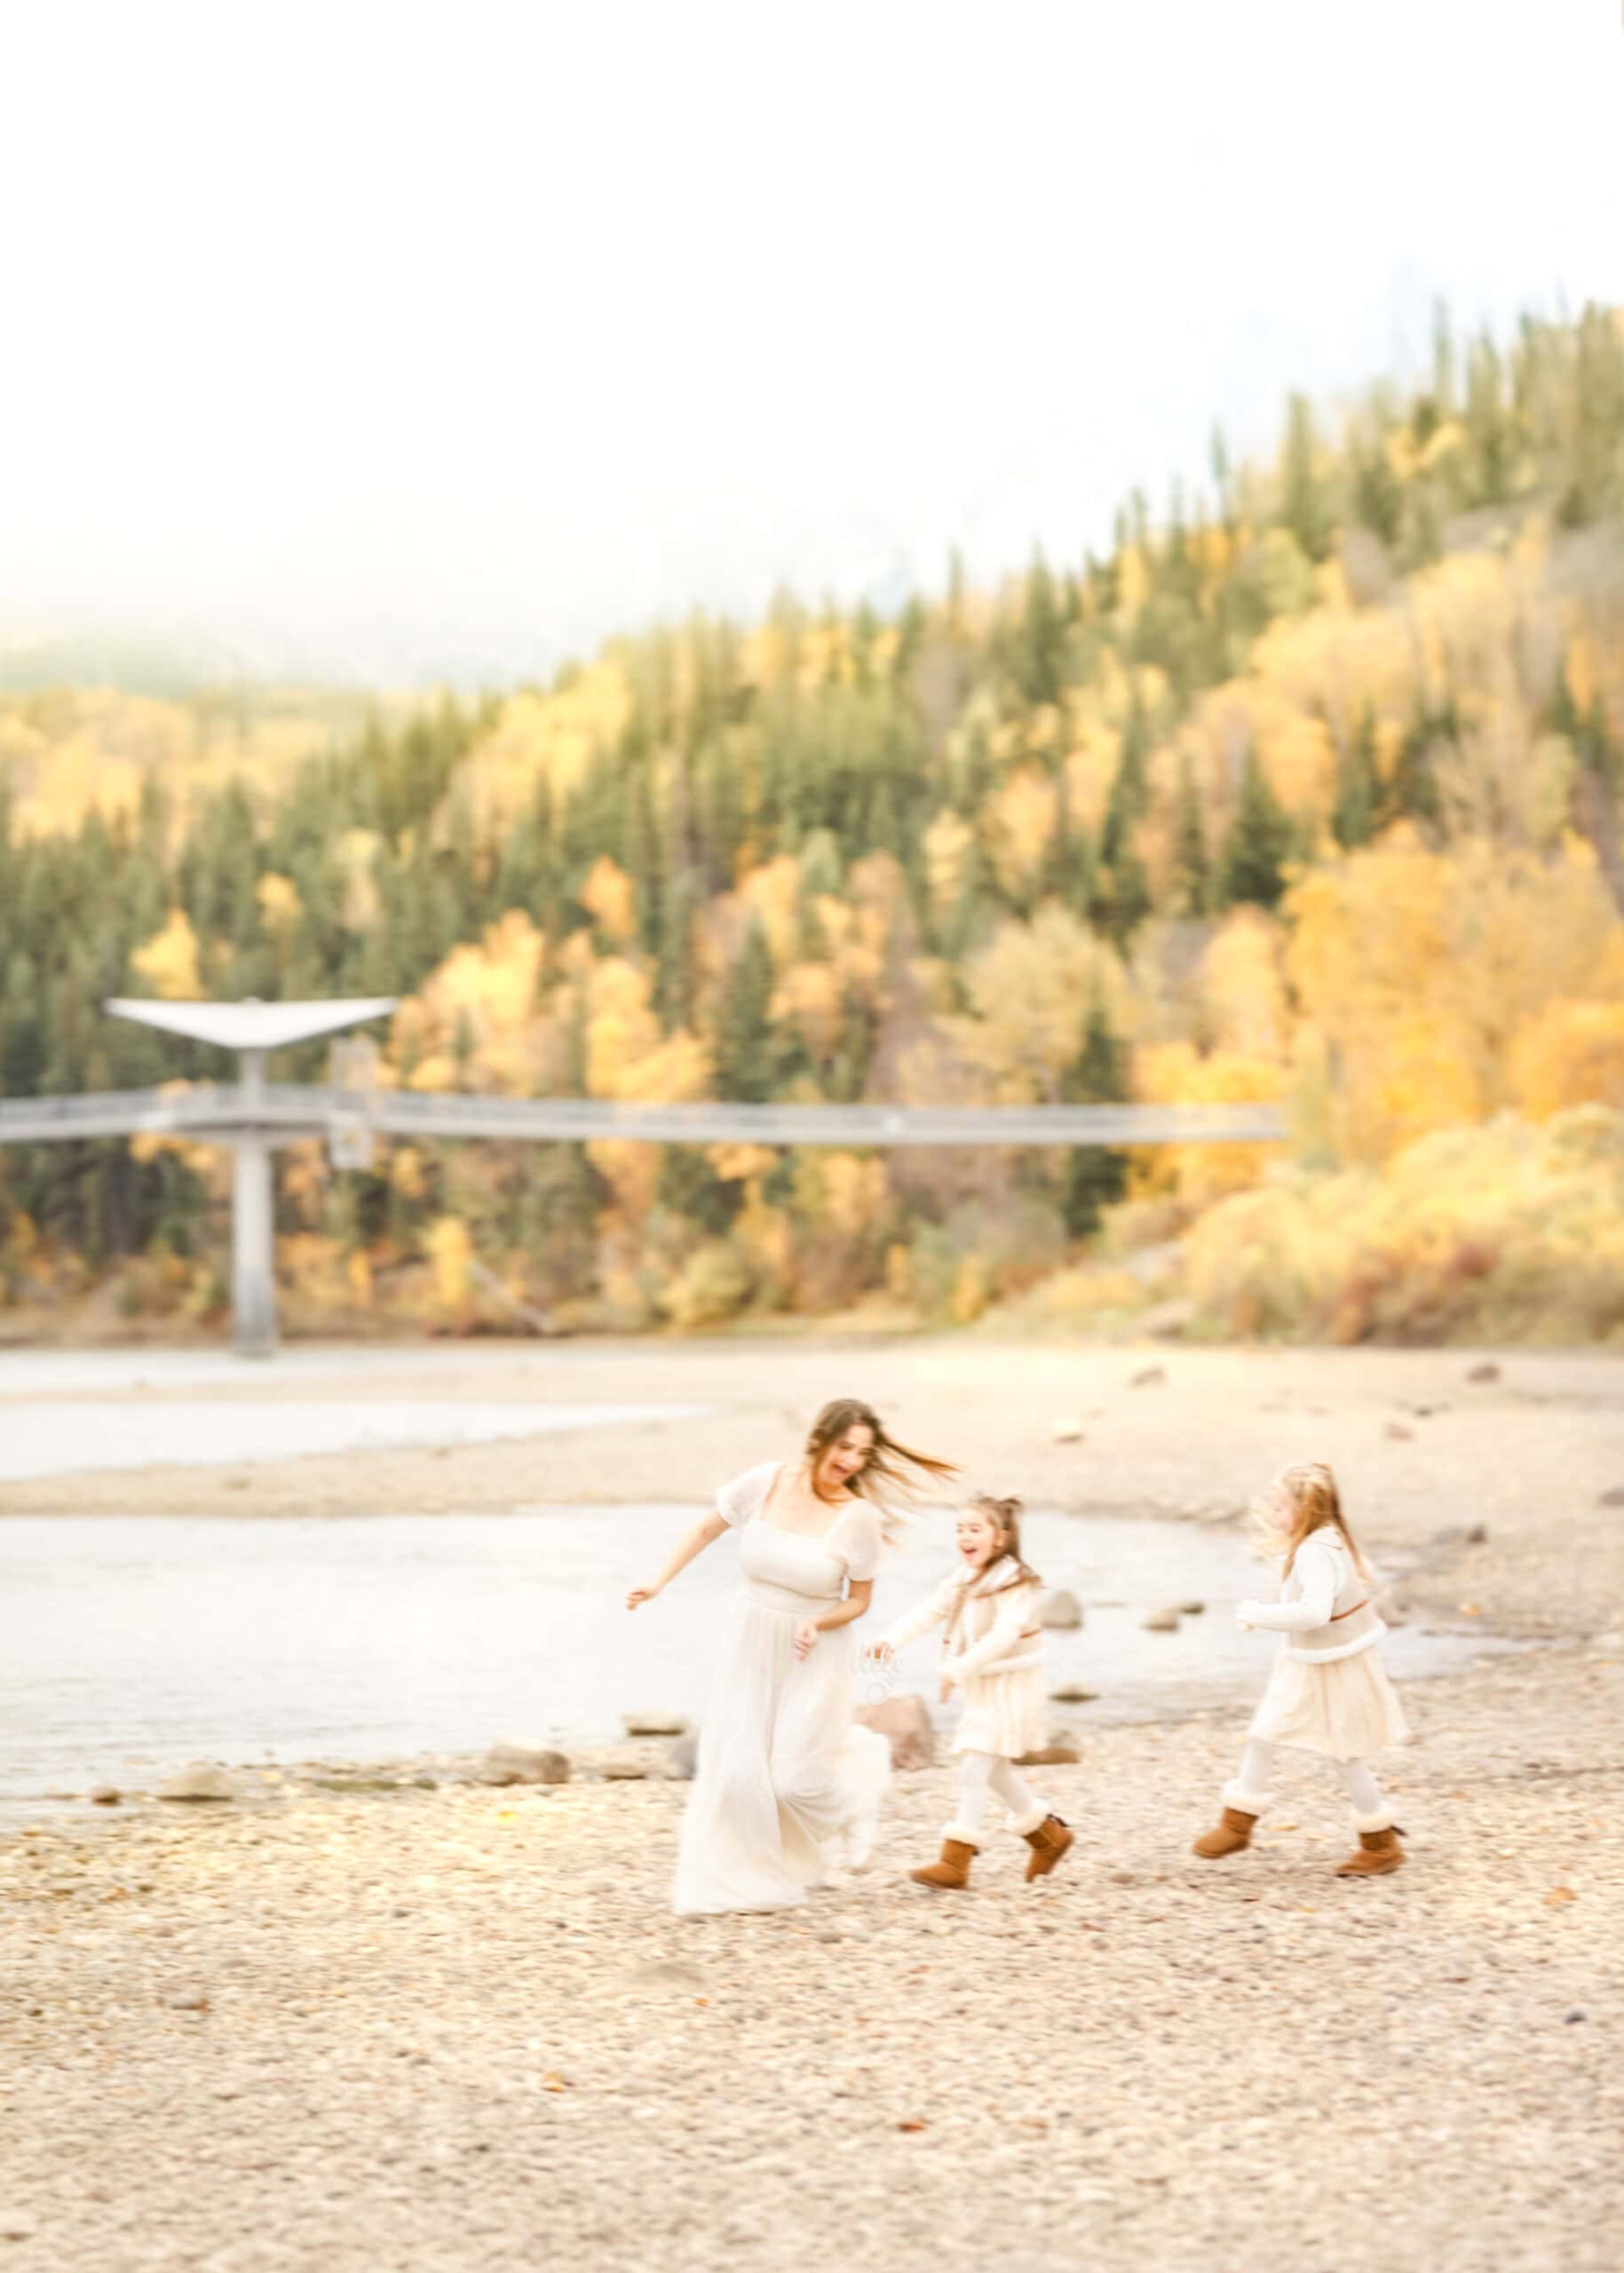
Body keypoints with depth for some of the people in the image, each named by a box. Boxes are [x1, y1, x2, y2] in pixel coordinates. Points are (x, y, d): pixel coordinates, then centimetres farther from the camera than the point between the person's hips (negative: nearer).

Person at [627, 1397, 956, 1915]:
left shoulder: (860, 1518, -16)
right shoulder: (765, 1483, -12)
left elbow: (859, 1600, -4)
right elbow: (707, 1530, 5)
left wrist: (818, 1624, -22)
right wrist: (659, 1584, 3)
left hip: (813, 1655, -2)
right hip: (750, 1643, 2)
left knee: (798, 1777, -4)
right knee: (737, 1769, -2)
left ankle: (861, 1762, 30)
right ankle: (742, 1883, 14)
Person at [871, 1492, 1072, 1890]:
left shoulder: (1014, 1582, -16)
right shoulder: (962, 1580, 10)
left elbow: (1003, 1635, -28)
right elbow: (927, 1612, -1)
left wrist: (959, 1669, -34)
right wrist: (892, 1641, -17)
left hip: (1011, 1686, -9)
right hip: (981, 1686, 9)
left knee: (976, 1764, -14)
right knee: (992, 1768, 14)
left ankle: (955, 1860, -15)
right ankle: (1048, 1835, 31)